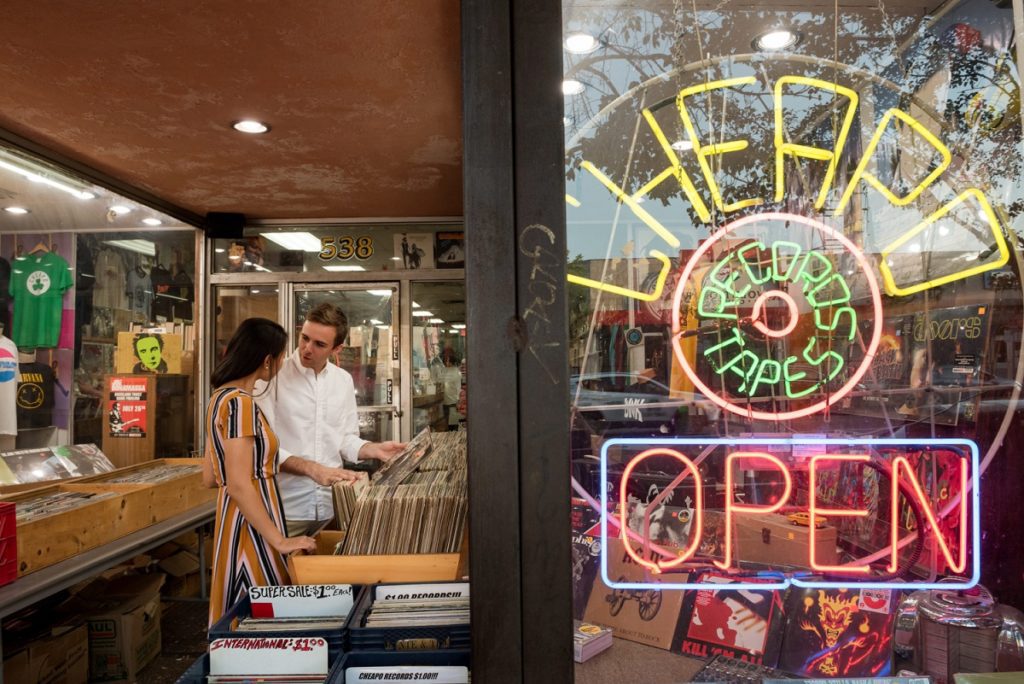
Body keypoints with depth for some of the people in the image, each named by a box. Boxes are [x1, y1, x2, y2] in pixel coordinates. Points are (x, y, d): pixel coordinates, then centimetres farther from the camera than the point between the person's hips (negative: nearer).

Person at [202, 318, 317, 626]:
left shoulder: (221, 397, 9)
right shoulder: (240, 403, -19)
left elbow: (210, 478, 14)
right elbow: (240, 486, -24)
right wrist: (280, 541, -21)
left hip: (236, 517, 10)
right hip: (251, 524, -10)